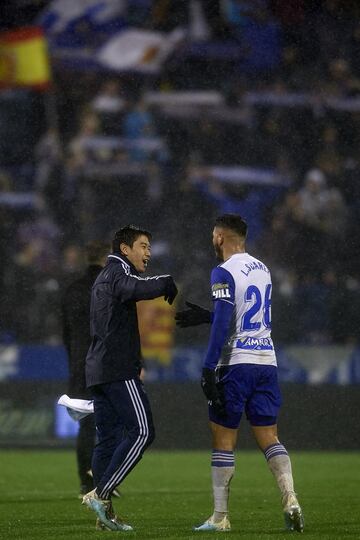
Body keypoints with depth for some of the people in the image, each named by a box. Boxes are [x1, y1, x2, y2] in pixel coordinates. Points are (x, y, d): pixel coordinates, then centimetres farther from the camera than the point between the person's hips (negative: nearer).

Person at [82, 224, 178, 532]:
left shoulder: (105, 277, 25)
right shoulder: (118, 273, -7)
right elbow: (140, 289, -30)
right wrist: (169, 285, -13)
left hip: (99, 369, 10)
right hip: (119, 371, -10)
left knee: (108, 438, 7)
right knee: (141, 431, -12)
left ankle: (105, 512, 4)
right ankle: (101, 494, -17)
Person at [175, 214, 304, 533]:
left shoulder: (224, 273, -9)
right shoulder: (262, 270, 14)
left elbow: (223, 324, -17)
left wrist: (208, 368, -17)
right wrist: (205, 316, 28)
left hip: (235, 363, -6)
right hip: (266, 361, 6)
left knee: (223, 441, 3)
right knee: (269, 438, 8)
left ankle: (220, 517, 6)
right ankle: (290, 498, -13)